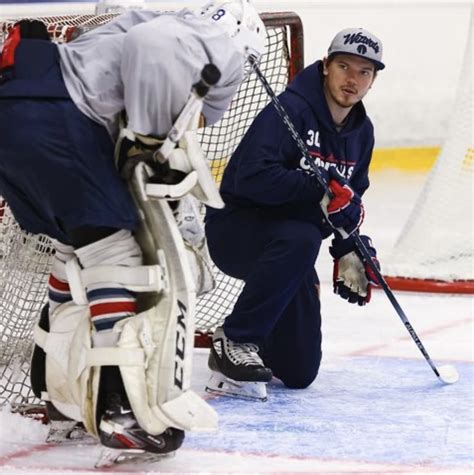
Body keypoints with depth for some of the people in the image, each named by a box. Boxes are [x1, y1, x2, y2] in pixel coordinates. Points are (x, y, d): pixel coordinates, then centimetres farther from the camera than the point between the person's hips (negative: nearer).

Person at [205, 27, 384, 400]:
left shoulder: (362, 131, 6)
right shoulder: (291, 109, -19)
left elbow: (350, 199, 17)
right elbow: (253, 176, -32)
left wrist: (349, 250, 2)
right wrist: (321, 193, -35)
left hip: (289, 244, 7)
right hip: (235, 229, -7)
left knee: (300, 371, 3)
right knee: (299, 239, -42)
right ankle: (234, 340, -28)